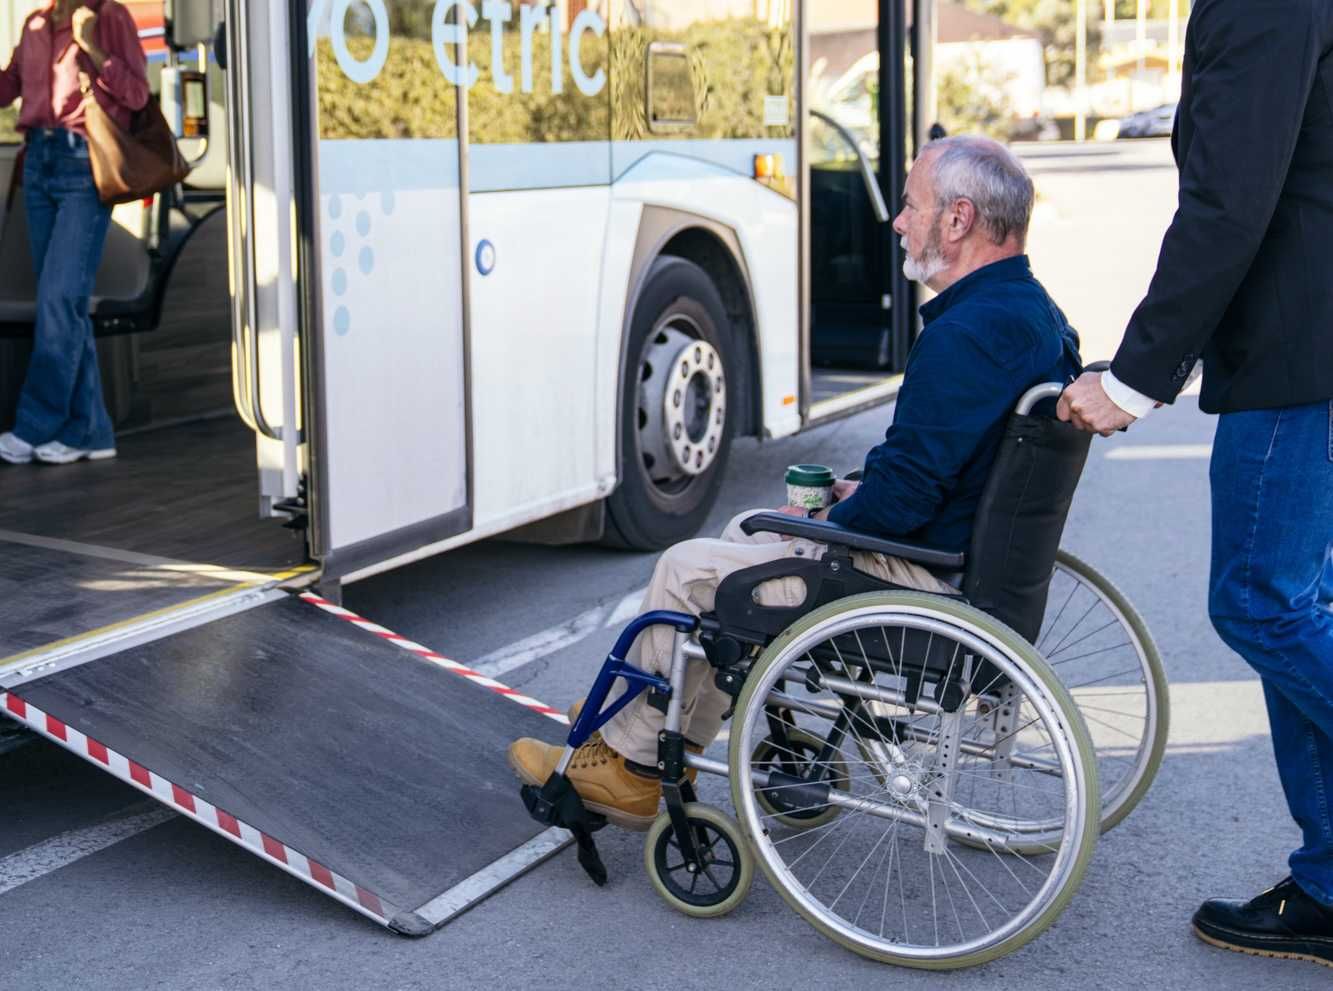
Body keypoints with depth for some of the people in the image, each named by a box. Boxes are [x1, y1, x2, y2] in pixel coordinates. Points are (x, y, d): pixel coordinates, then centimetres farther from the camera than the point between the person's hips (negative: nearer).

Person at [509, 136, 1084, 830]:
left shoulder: (967, 333, -26)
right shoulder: (1032, 308, 8)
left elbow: (902, 496, -27)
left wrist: (821, 524, -8)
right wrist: (859, 494, 10)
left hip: (925, 574, -11)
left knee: (687, 570, -1)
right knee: (747, 531, 23)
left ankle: (631, 766, 17)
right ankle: (652, 734, 28)